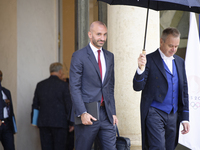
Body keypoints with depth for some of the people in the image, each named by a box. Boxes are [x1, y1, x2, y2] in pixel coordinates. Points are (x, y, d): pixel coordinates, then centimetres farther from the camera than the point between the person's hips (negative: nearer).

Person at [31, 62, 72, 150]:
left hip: (43, 123, 4)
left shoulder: (40, 85, 9)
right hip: (59, 122, -4)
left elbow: (35, 104, 13)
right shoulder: (63, 85, -4)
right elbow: (68, 104, -6)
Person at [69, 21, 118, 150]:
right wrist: (82, 113, -17)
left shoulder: (109, 57, 15)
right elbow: (74, 88, -9)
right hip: (87, 115, -5)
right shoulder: (79, 56, -5)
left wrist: (113, 112, 12)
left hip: (106, 114, 5)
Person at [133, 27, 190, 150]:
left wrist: (185, 117, 14)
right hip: (155, 113, -6)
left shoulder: (180, 62, 13)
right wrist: (141, 69, -30)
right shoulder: (149, 60, -4)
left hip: (173, 115, 6)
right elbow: (138, 87, -11)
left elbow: (183, 90, 18)